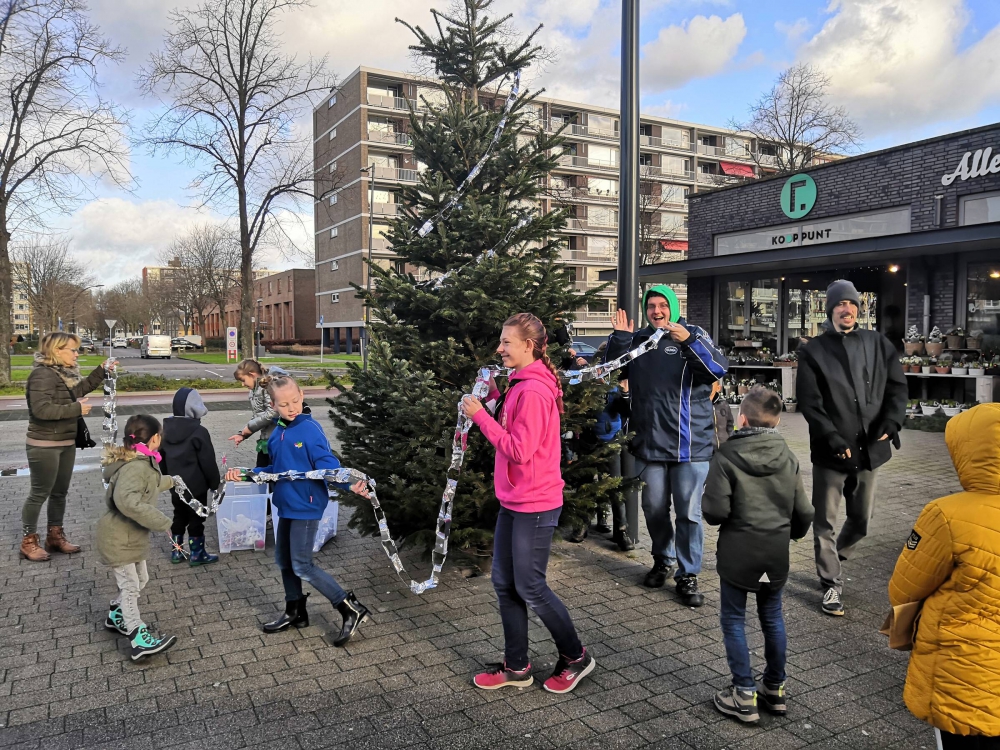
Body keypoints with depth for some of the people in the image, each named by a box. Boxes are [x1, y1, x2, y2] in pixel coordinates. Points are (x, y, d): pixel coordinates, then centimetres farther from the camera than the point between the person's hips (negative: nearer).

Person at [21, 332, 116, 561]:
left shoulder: (65, 373, 8)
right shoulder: (43, 374, -19)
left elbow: (81, 387, 28)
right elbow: (41, 409, -29)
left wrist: (102, 370, 16)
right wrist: (77, 409, -23)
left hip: (66, 443, 9)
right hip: (44, 446, -9)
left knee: (60, 492, 15)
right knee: (40, 493, 0)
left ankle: (55, 536, 27)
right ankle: (28, 542, 13)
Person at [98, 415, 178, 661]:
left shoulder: (141, 462, 5)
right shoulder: (136, 467, -28)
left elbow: (150, 484, 27)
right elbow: (127, 501, -44)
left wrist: (170, 481, 47)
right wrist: (165, 523, -41)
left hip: (131, 535, 10)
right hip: (118, 537, -10)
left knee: (140, 579, 21)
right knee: (130, 586, -1)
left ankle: (117, 616, 42)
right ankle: (140, 639, 7)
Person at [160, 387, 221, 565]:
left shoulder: (165, 429, 3)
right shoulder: (198, 432, -20)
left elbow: (162, 459, 12)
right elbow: (208, 462, -16)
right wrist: (215, 482, -3)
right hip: (195, 486, -7)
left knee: (179, 516, 19)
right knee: (196, 519, 4)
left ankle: (177, 552, 26)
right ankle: (197, 554, 13)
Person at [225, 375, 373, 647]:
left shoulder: (310, 429, -16)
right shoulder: (276, 434, 7)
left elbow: (328, 466, -22)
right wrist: (244, 474, 7)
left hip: (306, 507, -8)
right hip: (286, 505, 8)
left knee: (302, 567, -5)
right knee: (284, 561, 18)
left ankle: (352, 610, 4)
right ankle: (295, 612, 38)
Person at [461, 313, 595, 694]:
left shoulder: (533, 391, -21)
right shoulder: (521, 384, 11)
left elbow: (519, 450, -24)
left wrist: (480, 415, -20)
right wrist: (486, 405, 2)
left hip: (534, 505, -10)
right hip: (513, 501, 10)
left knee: (530, 587, 3)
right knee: (505, 584, 14)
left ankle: (576, 657, 23)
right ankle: (516, 666, 26)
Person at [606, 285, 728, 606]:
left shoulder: (693, 335, -1)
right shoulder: (638, 339, 10)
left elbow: (720, 369, -15)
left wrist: (689, 340, -30)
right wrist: (619, 338, -9)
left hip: (690, 443, -3)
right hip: (649, 443, 4)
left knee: (689, 512, 1)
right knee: (654, 509, 14)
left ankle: (688, 574, 14)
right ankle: (663, 560, 35)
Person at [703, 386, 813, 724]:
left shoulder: (727, 457, -16)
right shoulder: (788, 457, -1)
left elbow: (715, 511, -20)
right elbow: (804, 512, 2)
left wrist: (709, 505, 2)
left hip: (737, 554, -5)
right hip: (776, 554, 5)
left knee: (733, 620, 8)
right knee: (773, 618, 19)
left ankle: (744, 696, 14)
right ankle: (775, 689, 31)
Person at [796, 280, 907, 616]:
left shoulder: (878, 344, 7)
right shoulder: (813, 351, -2)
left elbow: (897, 386, 6)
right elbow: (809, 402, -9)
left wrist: (890, 424, -10)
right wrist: (834, 440, -17)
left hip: (869, 449, 4)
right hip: (830, 452, -3)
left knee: (862, 519, 15)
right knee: (825, 522, 2)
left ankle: (832, 561, 40)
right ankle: (832, 583, 15)